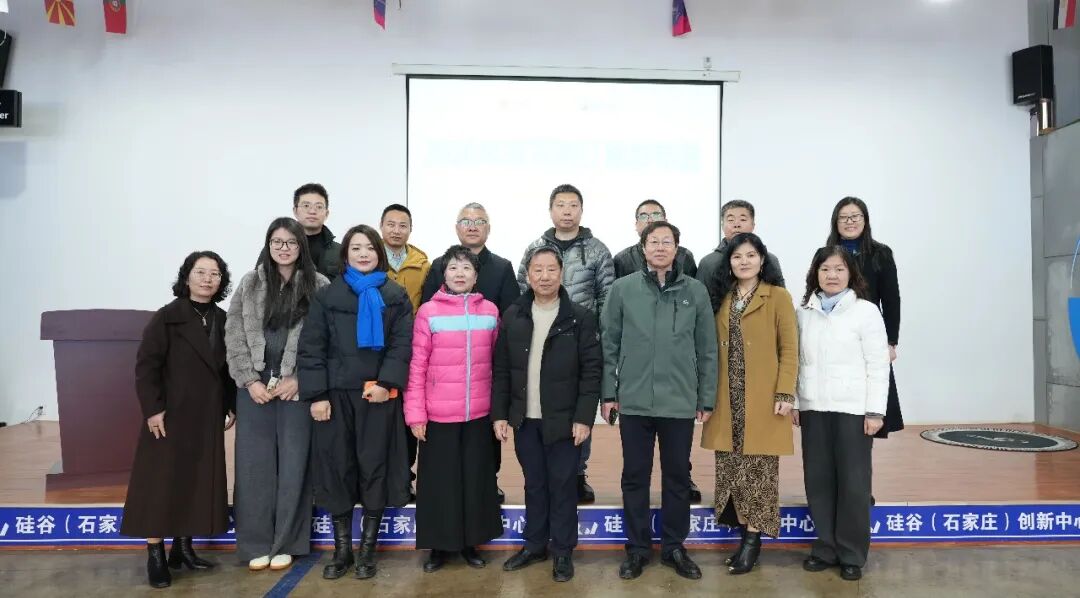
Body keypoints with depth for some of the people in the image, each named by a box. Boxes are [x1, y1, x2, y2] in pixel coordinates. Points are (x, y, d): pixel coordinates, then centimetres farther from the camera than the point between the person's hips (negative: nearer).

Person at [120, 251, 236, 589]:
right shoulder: (167, 317, -8)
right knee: (162, 484, 1)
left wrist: (231, 406, 8)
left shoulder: (222, 320, 7)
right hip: (171, 416, -5)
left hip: (207, 418, 5)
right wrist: (153, 410, -16)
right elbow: (146, 366, -12)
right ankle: (155, 556, 10)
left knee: (198, 483, 10)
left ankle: (183, 549, 23)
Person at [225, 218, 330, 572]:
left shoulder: (319, 286, -1)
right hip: (254, 387, 2)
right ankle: (256, 543, 19)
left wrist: (297, 380, -10)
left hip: (297, 388, -2)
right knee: (254, 463, 5)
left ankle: (285, 543, 18)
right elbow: (234, 337, 4)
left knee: (293, 463, 4)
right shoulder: (249, 284, 6)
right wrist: (250, 381, -5)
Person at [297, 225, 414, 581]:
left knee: (375, 468, 4)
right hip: (336, 394, 1)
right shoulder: (326, 297, 6)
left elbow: (402, 344, -3)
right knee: (337, 468, 5)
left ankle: (367, 550, 17)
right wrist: (316, 395, -8)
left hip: (378, 394, -1)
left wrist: (386, 383, -16)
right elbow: (310, 349, 1)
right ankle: (341, 550, 19)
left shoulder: (396, 297, 6)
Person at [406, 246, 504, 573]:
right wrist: (415, 413, -7)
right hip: (439, 415, -2)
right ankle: (439, 545, 24)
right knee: (440, 480, 8)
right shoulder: (428, 311, -5)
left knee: (476, 478, 12)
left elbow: (496, 363, 10)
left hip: (479, 414, 3)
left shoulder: (490, 311, 4)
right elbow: (417, 366, -4)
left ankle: (470, 542, 28)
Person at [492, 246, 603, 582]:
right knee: (534, 485, 15)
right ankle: (534, 545, 29)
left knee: (562, 486, 6)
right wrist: (499, 414, 0)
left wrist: (584, 418, -12)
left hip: (564, 420, -3)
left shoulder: (580, 318, -5)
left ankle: (563, 552, 21)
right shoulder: (513, 317, 3)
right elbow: (501, 370, 5)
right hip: (524, 419, 3)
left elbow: (592, 371, -7)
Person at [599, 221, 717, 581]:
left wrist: (707, 399, 3)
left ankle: (674, 546, 27)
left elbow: (707, 350, 5)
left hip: (681, 403, 0)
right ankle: (637, 547, 24)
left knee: (677, 477, 11)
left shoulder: (696, 291, 2)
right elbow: (609, 345, 3)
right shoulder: (623, 289, 1)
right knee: (635, 477, 9)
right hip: (633, 401, 0)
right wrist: (608, 393, 1)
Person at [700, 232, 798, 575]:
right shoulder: (722, 299, 12)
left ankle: (753, 537, 9)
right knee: (730, 465, 6)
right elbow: (715, 350, 11)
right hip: (728, 399, 4)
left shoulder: (778, 297, -1)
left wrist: (785, 394, -12)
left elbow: (789, 350, -5)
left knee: (758, 467, 1)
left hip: (763, 399, -4)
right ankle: (738, 527, 17)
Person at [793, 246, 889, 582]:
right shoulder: (804, 312, 7)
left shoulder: (866, 311, -3)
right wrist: (793, 402, 6)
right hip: (813, 408, 3)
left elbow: (878, 365, -5)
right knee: (818, 480, 7)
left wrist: (874, 411, -9)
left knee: (853, 482, 4)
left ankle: (852, 555, 17)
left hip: (853, 409, -3)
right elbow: (798, 361, 9)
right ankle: (825, 547, 21)